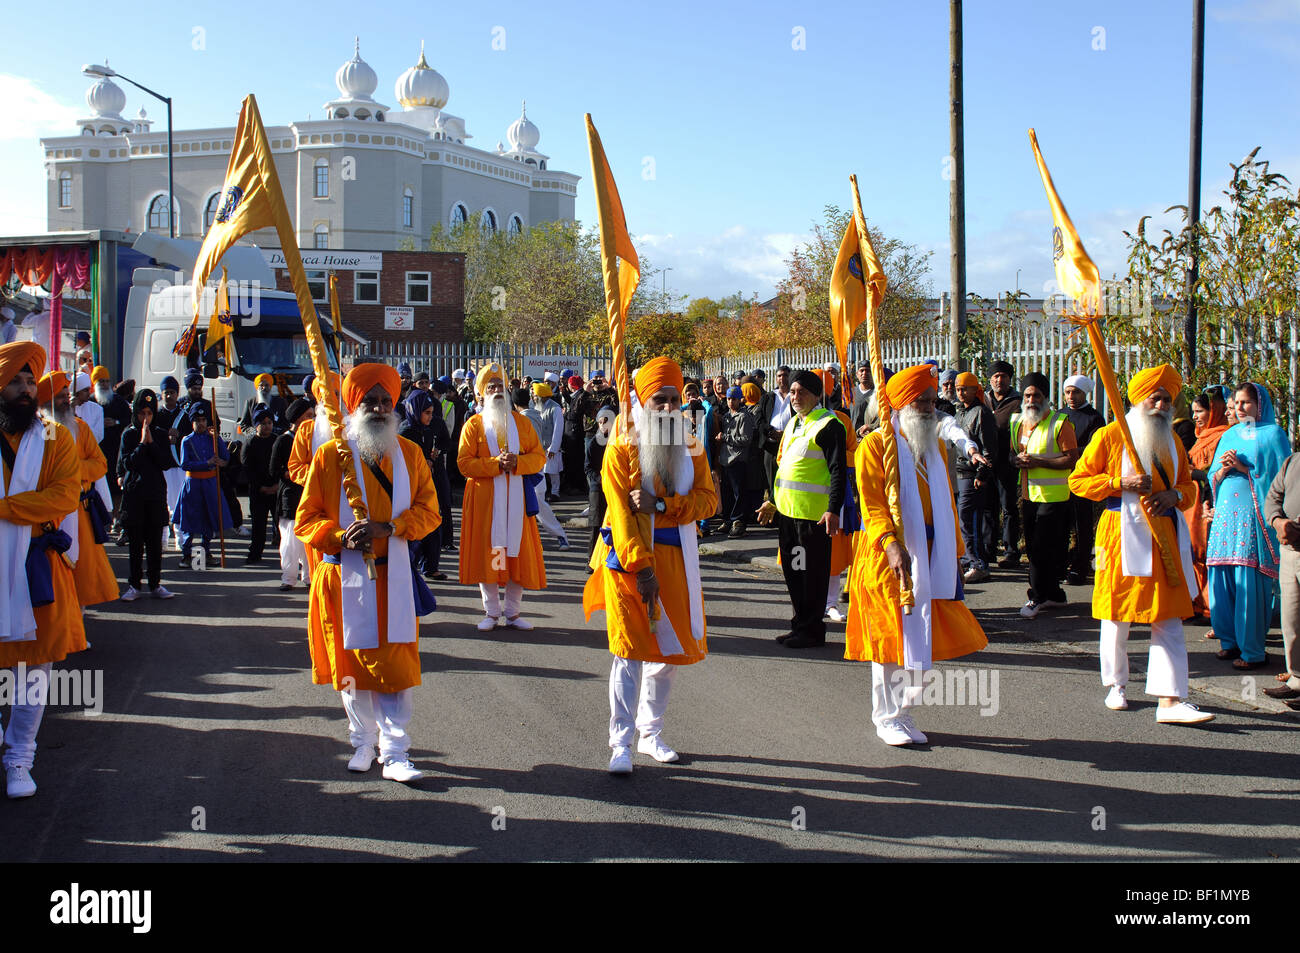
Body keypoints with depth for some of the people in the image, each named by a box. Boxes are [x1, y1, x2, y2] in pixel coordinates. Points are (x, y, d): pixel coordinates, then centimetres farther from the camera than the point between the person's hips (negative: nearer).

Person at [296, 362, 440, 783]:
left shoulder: (409, 453, 5)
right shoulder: (330, 455, -1)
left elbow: (428, 511, 3)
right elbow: (306, 519, 0)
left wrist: (386, 528, -14)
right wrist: (340, 537, -19)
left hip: (393, 578, 1)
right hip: (346, 578, -1)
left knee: (394, 667, -4)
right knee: (352, 663, 8)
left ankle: (395, 754, -1)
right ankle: (363, 744, 26)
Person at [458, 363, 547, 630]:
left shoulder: (521, 422, 10)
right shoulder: (474, 424, 3)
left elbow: (539, 457, 6)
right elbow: (464, 463, -5)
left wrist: (517, 463, -13)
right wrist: (496, 464, -17)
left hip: (516, 498, 2)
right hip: (484, 499, -2)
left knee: (517, 553, 1)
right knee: (486, 553, -2)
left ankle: (513, 613, 12)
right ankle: (491, 612, 10)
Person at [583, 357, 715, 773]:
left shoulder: (690, 448, 9)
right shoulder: (622, 449, -6)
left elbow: (707, 498, -2)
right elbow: (621, 512, -13)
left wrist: (662, 506, -18)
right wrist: (640, 567, -20)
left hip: (675, 558, 5)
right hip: (630, 557, -5)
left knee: (670, 647, 10)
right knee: (631, 649, -7)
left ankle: (651, 734, 25)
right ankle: (621, 745, -2)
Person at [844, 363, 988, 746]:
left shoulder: (935, 447, 16)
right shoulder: (876, 444, -6)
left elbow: (946, 502, 19)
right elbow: (872, 503, -15)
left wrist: (954, 554, 14)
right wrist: (891, 544, -30)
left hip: (930, 554, 6)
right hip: (888, 556, -6)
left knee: (924, 635, 6)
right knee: (891, 635, -2)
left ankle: (902, 711, 20)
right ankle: (886, 718, 10)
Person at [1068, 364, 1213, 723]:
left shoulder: (1172, 441, 14)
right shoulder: (1110, 435, -1)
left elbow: (1188, 485, 23)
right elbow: (1078, 480, -2)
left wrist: (1174, 495, -1)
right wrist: (1120, 483, -16)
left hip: (1165, 536, 4)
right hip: (1123, 533, -4)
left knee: (1169, 619, -3)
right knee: (1117, 615, 6)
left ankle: (1170, 700, -6)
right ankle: (1116, 685, 25)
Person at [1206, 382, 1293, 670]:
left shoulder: (1272, 434, 1)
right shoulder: (1229, 436, 18)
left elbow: (1279, 476, -7)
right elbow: (1214, 479, 17)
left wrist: (1243, 467, -13)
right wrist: (1223, 470, -5)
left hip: (1254, 514, -6)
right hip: (1226, 512, 6)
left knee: (1249, 581, -9)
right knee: (1223, 579, 3)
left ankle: (1253, 649, -4)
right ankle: (1231, 640, 15)